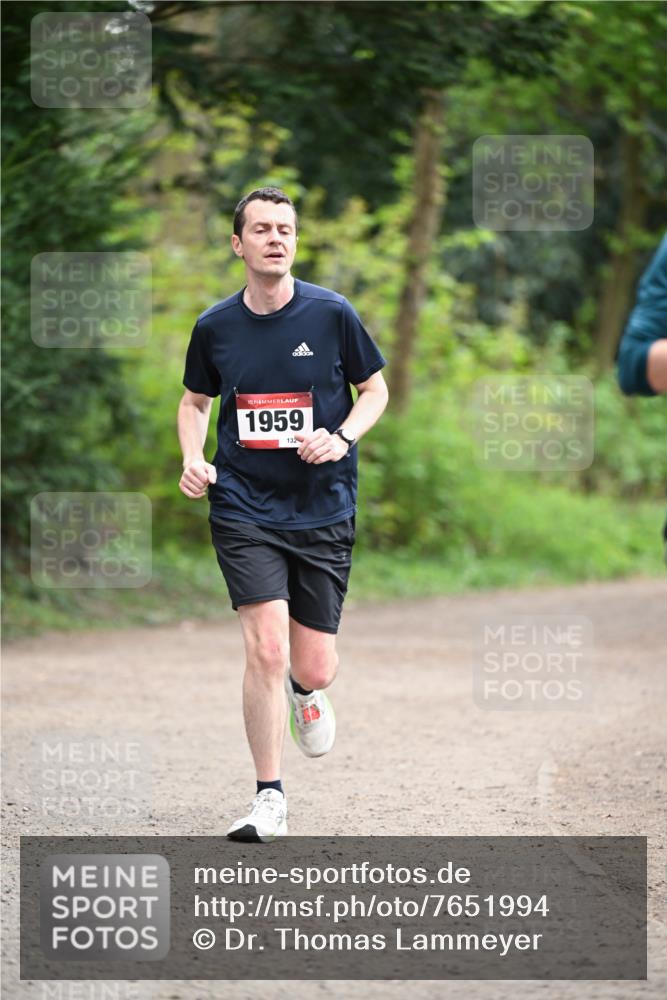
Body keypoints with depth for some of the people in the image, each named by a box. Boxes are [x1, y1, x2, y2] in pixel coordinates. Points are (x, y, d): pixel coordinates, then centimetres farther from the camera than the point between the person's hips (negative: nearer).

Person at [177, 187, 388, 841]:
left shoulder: (331, 314, -4)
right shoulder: (214, 327, 0)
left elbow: (374, 389, 7)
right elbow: (195, 400, 17)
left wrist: (340, 438, -12)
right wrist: (193, 459, -1)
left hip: (323, 511, 0)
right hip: (243, 510, 0)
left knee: (315, 668, 1)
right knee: (266, 649, -16)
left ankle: (304, 691, 42)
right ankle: (269, 799, -3)